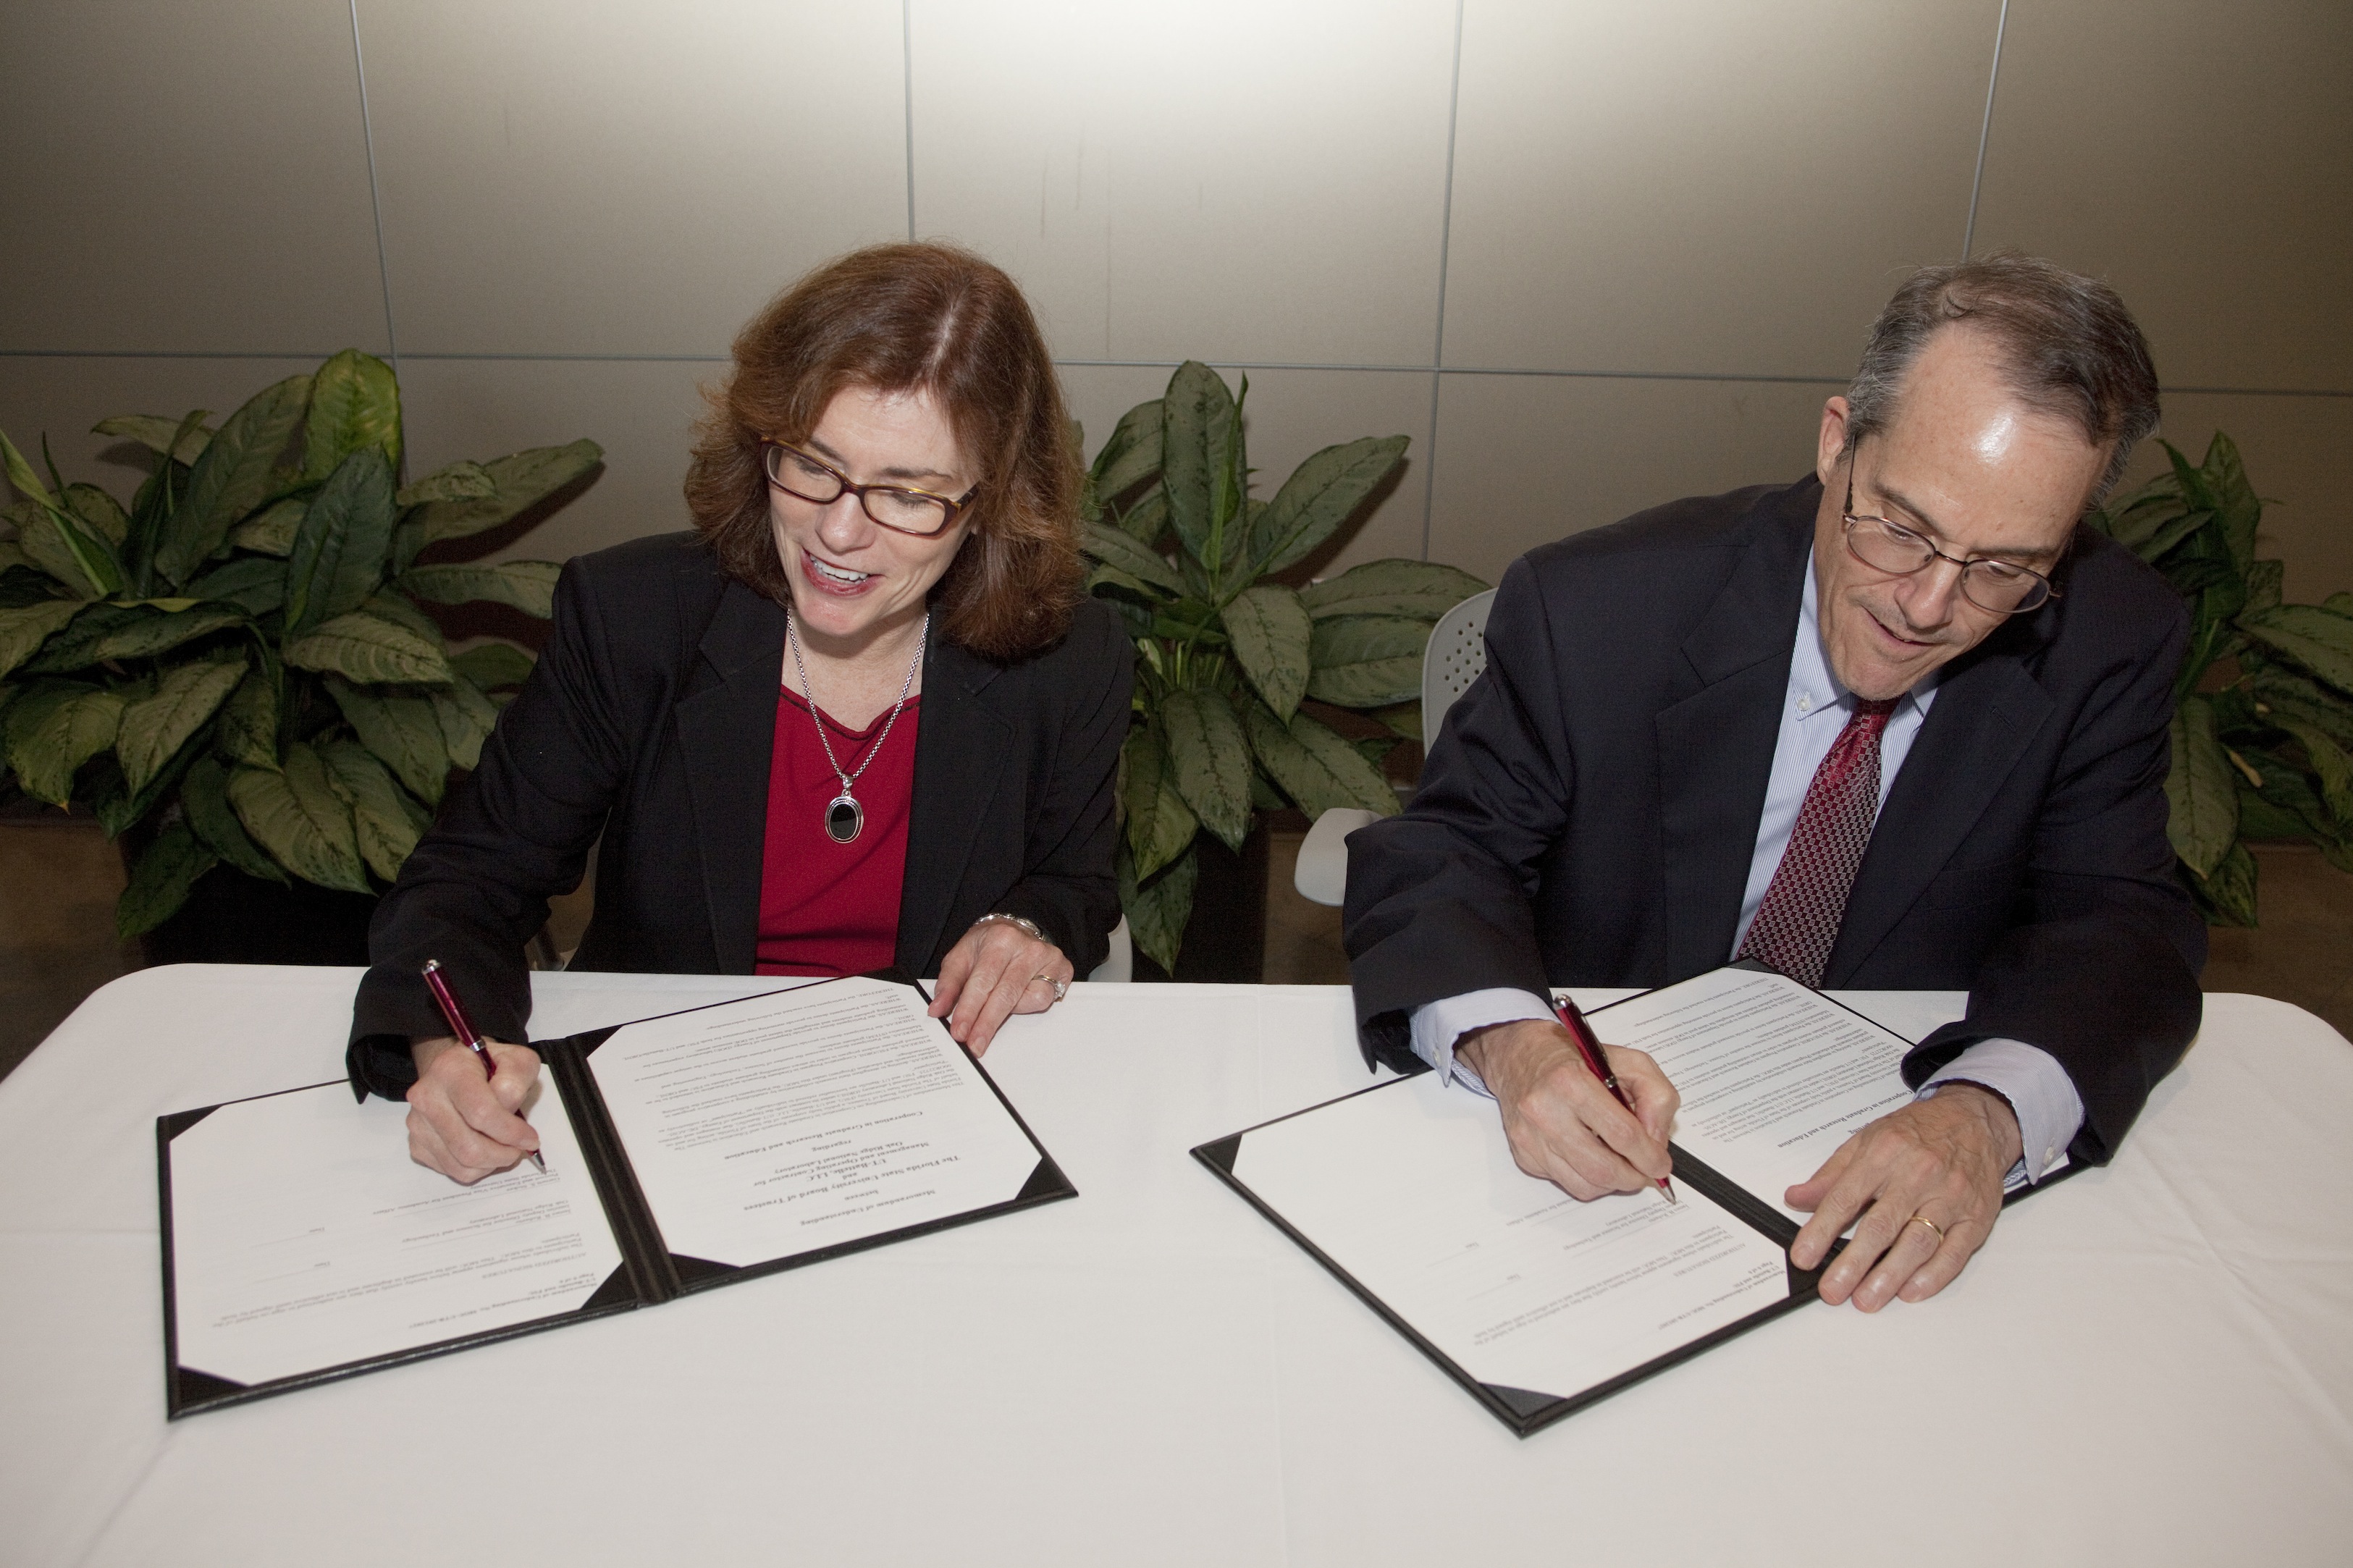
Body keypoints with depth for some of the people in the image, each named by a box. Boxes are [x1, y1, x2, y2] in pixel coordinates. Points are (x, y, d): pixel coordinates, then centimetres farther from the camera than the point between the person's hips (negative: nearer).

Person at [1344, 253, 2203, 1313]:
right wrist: (1510, 1041, -34)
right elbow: (1439, 856, -11)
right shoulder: (1595, 608, -16)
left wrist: (1988, 1111, -32)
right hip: (1605, 1159, -1)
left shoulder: (2112, 644, -8)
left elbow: (2116, 923, -10)